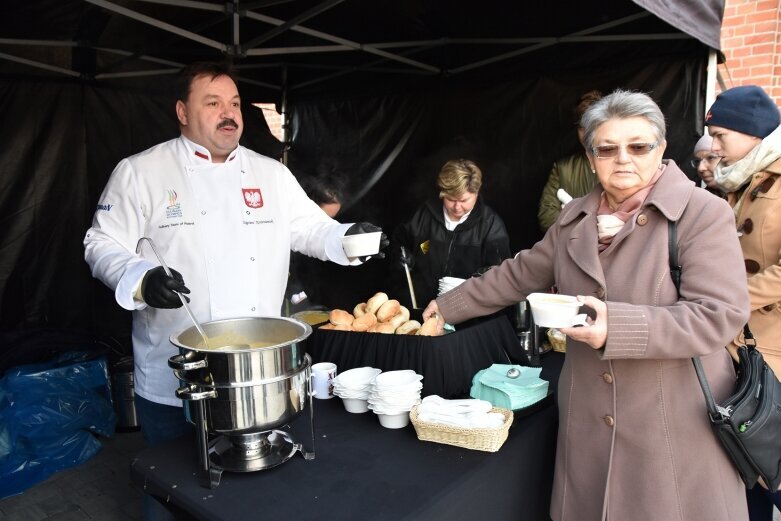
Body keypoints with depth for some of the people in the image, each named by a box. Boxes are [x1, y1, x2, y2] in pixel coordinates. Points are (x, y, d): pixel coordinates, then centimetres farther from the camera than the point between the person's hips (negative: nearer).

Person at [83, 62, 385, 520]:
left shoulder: (272, 173, 7)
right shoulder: (140, 172, -4)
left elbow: (311, 228, 8)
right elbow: (103, 244, -3)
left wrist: (348, 238, -12)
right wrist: (142, 279, -22)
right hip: (173, 377, -3)